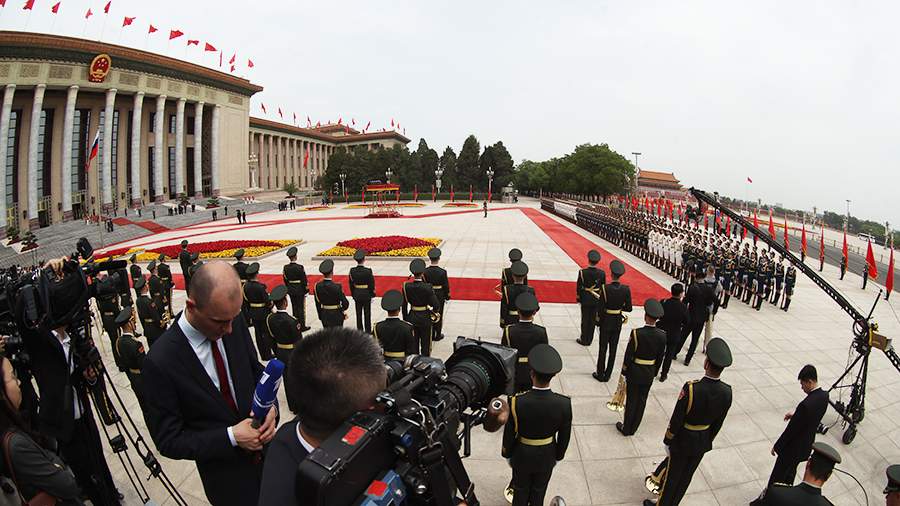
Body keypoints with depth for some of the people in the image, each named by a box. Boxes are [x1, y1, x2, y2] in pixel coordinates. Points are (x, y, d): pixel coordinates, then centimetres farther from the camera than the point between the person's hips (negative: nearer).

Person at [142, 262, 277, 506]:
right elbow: (168, 441, -15)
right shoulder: (160, 362, -25)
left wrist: (269, 407, -16)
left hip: (264, 448, 4)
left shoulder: (234, 323, -12)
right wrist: (230, 437, -24)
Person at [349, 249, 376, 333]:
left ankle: (360, 330, 20)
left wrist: (353, 295, 12)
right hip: (366, 295, -3)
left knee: (359, 314, 13)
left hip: (357, 295, 3)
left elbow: (351, 284, 0)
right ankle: (368, 331, 16)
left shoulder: (352, 271, -8)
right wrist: (372, 295, 2)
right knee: (367, 314, 9)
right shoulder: (368, 271, -18)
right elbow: (372, 284, -11)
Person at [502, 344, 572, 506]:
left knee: (521, 491, 26)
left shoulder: (516, 402, -32)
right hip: (546, 457, 1)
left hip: (522, 456, -1)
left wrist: (507, 454, 4)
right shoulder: (564, 404, -28)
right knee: (539, 492, 27)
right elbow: (564, 436, -11)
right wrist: (558, 456, 9)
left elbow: (509, 434, -16)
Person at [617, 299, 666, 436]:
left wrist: (624, 371, -1)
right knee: (642, 400, 16)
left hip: (634, 372, -3)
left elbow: (629, 355, -15)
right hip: (649, 374, 3)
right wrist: (654, 372, 14)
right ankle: (633, 428, 29)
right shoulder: (662, 335, -11)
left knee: (631, 400, 10)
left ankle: (626, 429, 23)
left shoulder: (637, 333, -23)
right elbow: (660, 357, 0)